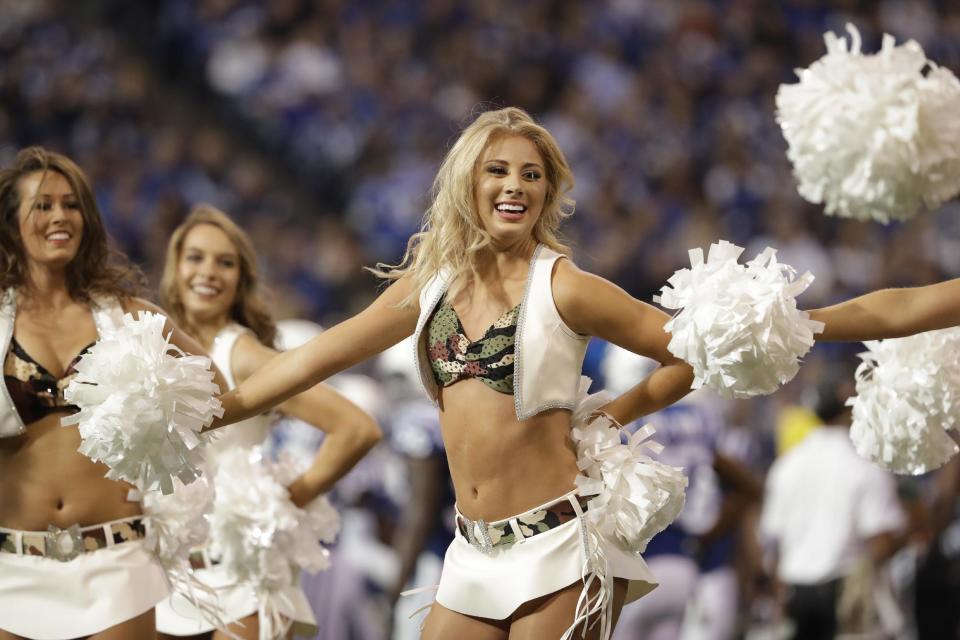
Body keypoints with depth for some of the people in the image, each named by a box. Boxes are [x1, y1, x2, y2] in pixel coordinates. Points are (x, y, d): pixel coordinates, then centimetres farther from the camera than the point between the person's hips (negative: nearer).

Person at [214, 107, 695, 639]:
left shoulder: (562, 289, -8)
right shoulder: (430, 284, 8)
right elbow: (319, 356, 13)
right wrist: (212, 413, 11)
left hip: (556, 549, -5)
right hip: (474, 554, 6)